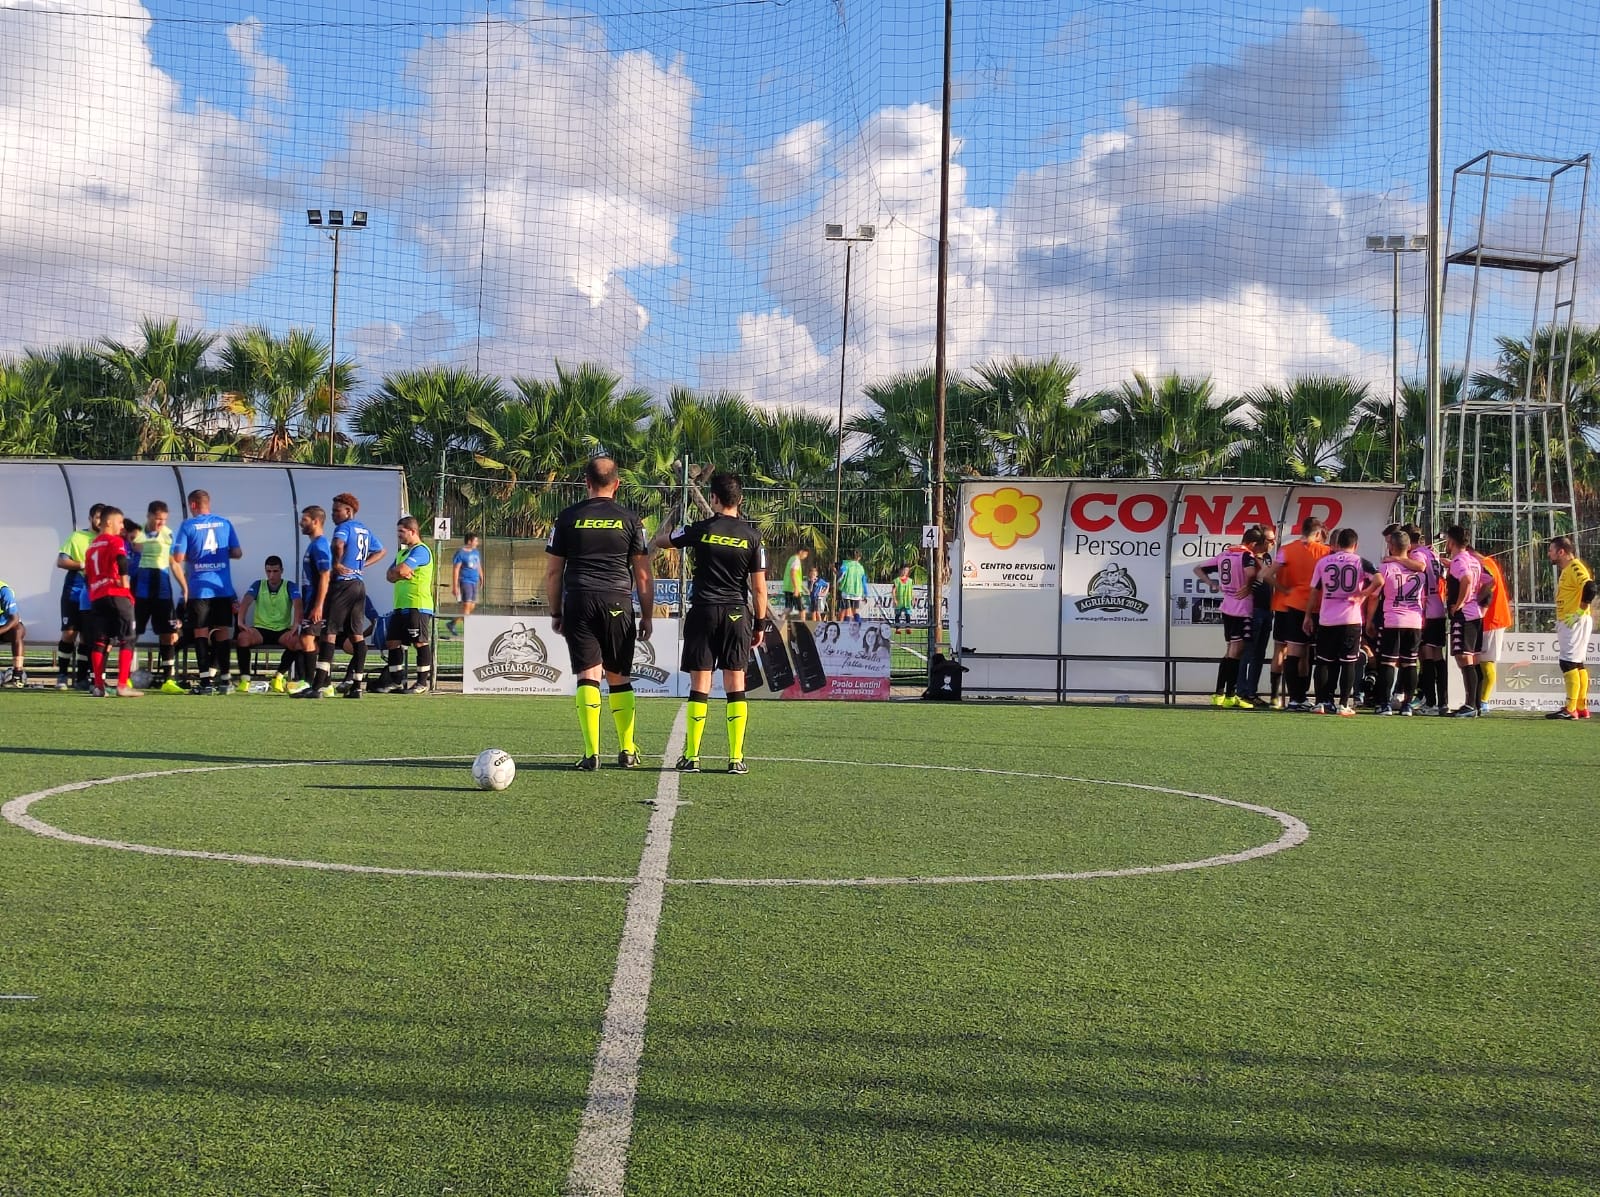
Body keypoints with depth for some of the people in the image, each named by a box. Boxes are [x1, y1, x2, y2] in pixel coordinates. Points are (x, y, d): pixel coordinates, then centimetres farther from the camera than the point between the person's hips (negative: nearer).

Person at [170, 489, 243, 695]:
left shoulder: (188, 526, -3)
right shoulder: (225, 524, 6)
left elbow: (178, 558, -6)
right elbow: (237, 553, 7)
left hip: (199, 588, -3)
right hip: (223, 588, 3)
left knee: (201, 632, 2)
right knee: (223, 632, 8)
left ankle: (205, 680, -4)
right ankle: (223, 678, 9)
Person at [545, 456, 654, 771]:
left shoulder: (567, 518, 7)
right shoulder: (630, 520, 6)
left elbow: (553, 572, 8)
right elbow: (643, 574, 6)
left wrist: (555, 613, 16)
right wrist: (647, 615, 13)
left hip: (578, 603, 0)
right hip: (618, 604, 0)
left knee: (588, 677, -3)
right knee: (620, 678, 11)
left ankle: (591, 754, -11)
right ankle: (627, 751, 15)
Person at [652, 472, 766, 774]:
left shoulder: (700, 530, -3)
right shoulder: (752, 536, 0)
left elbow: (659, 541, 13)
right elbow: (759, 588, 1)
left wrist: (671, 522, 33)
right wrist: (759, 625, 9)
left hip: (704, 612, -1)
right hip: (738, 613, 1)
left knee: (699, 687, 1)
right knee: (736, 687, 4)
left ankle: (691, 757, 2)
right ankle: (736, 758, 1)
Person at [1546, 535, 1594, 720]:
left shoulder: (1575, 567, -14)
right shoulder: (1565, 570, 17)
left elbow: (1589, 588, -28)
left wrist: (1580, 612, -23)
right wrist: (1560, 622, 18)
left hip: (1576, 622, -11)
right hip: (1566, 623, 11)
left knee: (1569, 662, -14)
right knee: (1578, 664, 12)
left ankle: (1571, 709, -17)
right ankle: (1582, 707, 16)